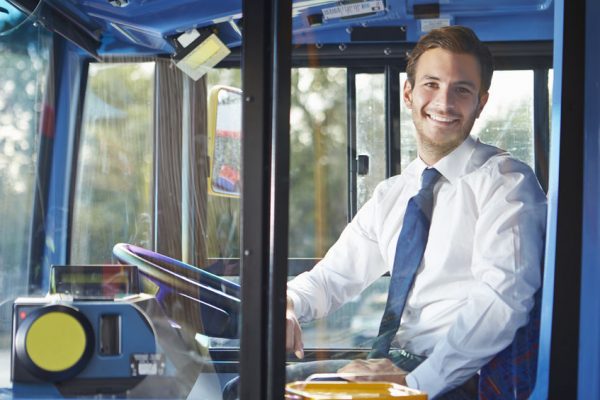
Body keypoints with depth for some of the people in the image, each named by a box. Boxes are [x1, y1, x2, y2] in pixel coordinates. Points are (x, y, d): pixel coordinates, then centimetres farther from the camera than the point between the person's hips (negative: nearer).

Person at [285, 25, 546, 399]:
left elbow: (503, 300, -18)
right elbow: (333, 276, 20)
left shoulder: (504, 180, -6)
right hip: (397, 362, 7)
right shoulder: (390, 196, 17)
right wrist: (286, 302, -4)